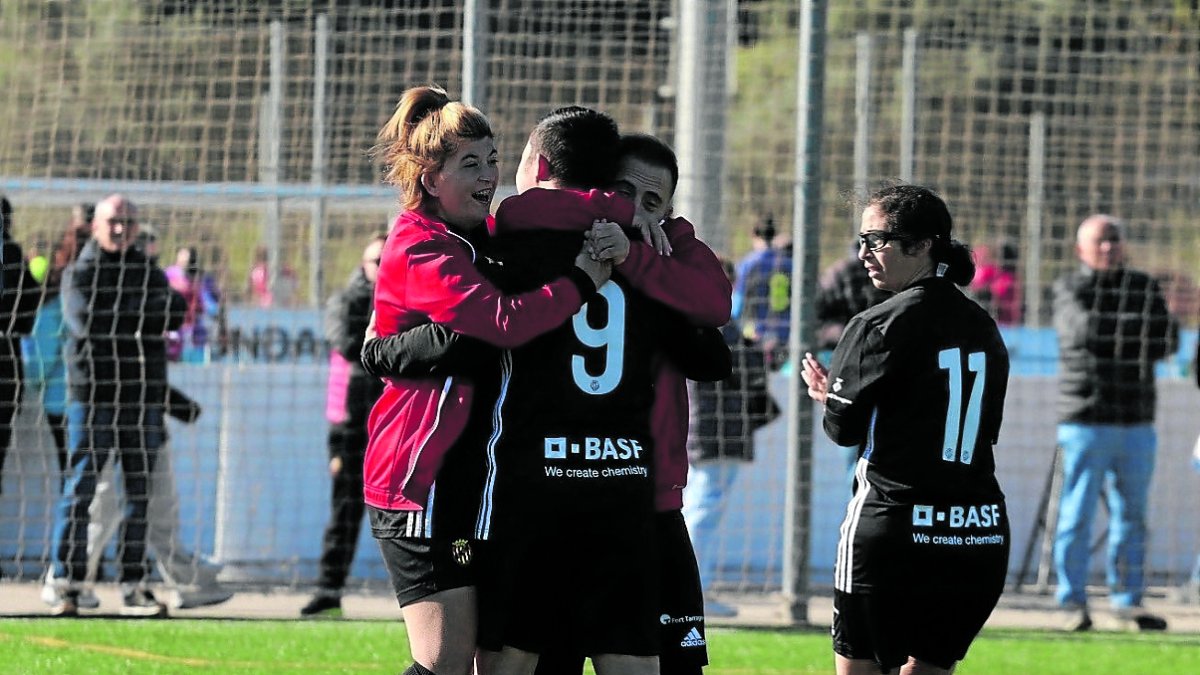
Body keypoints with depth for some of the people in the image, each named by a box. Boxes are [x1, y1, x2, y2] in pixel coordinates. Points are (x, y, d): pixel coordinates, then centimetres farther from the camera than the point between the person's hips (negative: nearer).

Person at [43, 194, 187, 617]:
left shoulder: (150, 275, 14)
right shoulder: (79, 274, 4)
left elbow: (174, 314, -4)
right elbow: (85, 321, -13)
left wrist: (115, 317, -13)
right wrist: (139, 316, -9)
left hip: (143, 398, 4)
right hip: (91, 392, -4)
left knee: (140, 493, 3)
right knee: (80, 490, -7)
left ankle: (134, 586, 7)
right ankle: (65, 585, -5)